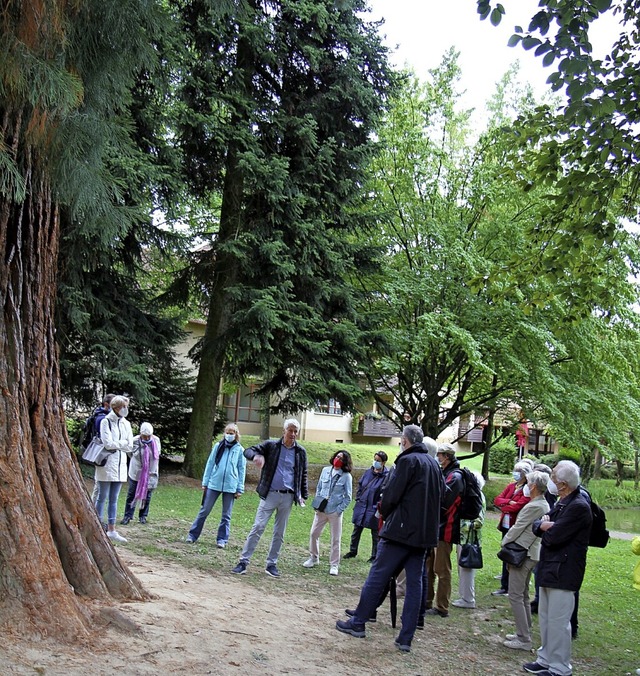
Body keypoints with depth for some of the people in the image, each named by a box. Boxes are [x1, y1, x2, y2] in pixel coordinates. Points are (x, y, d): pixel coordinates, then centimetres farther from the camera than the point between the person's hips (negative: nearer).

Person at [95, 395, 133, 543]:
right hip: (107, 464, -5)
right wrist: (122, 443, -5)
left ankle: (111, 530, 13)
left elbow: (130, 446, 6)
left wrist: (115, 444, -4)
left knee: (114, 499, 9)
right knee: (102, 497, -1)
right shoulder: (106, 421, -7)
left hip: (120, 466, 6)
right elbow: (108, 443, -16)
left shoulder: (126, 423, 10)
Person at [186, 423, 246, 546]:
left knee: (226, 515, 7)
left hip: (230, 487, -1)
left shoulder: (240, 450, 1)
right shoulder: (218, 446, 4)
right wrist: (205, 483, 5)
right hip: (214, 484, 1)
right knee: (204, 511, 5)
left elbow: (241, 470, 3)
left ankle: (222, 539, 15)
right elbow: (210, 464, 7)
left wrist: (240, 489, -1)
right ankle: (192, 535, 13)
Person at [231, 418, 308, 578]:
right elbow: (248, 451, -4)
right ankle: (243, 561, -3)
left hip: (288, 497, 3)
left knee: (279, 533, 8)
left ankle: (272, 564, 18)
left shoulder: (300, 452, 6)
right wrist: (256, 456, -27)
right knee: (258, 527, -7)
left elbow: (303, 475, 15)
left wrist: (303, 495, 11)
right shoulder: (271, 445, -1)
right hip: (270, 494, -3)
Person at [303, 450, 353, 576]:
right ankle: (313, 558, 27)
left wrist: (339, 510, -11)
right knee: (313, 534, 8)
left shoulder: (346, 476, -8)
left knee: (335, 539, 4)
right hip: (321, 510, 4)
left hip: (335, 512, -4)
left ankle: (334, 565, 15)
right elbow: (319, 488, 11)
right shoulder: (326, 470, 2)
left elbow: (348, 497, -6)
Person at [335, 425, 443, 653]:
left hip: (401, 529, -7)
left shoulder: (407, 461, -11)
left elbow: (391, 495, -14)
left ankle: (358, 622, 11)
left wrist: (384, 513, 5)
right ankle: (406, 638, 9)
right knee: (415, 583, 7)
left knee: (378, 575, 3)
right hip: (424, 533, 7)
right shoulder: (433, 464, 12)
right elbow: (440, 494, 17)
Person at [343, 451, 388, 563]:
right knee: (356, 530, 17)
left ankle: (374, 556, 22)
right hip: (361, 506, 6)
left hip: (373, 510, -6)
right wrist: (358, 499, 7)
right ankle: (353, 551, 33)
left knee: (375, 534, 9)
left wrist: (378, 507, -18)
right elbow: (360, 485, 14)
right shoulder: (368, 472, 3)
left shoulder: (386, 476, -15)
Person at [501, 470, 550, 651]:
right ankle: (525, 634, 25)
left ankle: (523, 639, -1)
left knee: (515, 596, -4)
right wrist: (509, 542, 15)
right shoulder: (544, 505, 10)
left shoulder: (533, 507, -20)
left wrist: (505, 543, 0)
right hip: (532, 553, 10)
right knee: (523, 596, 18)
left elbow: (517, 528, -15)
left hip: (522, 554, -10)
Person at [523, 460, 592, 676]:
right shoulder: (561, 503, 11)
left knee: (558, 622, -2)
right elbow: (537, 527, 12)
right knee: (545, 617, 18)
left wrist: (546, 527, -2)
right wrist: (544, 524, -10)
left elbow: (553, 537, -24)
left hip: (563, 573, -10)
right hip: (549, 569, 10)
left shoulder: (579, 507, -19)